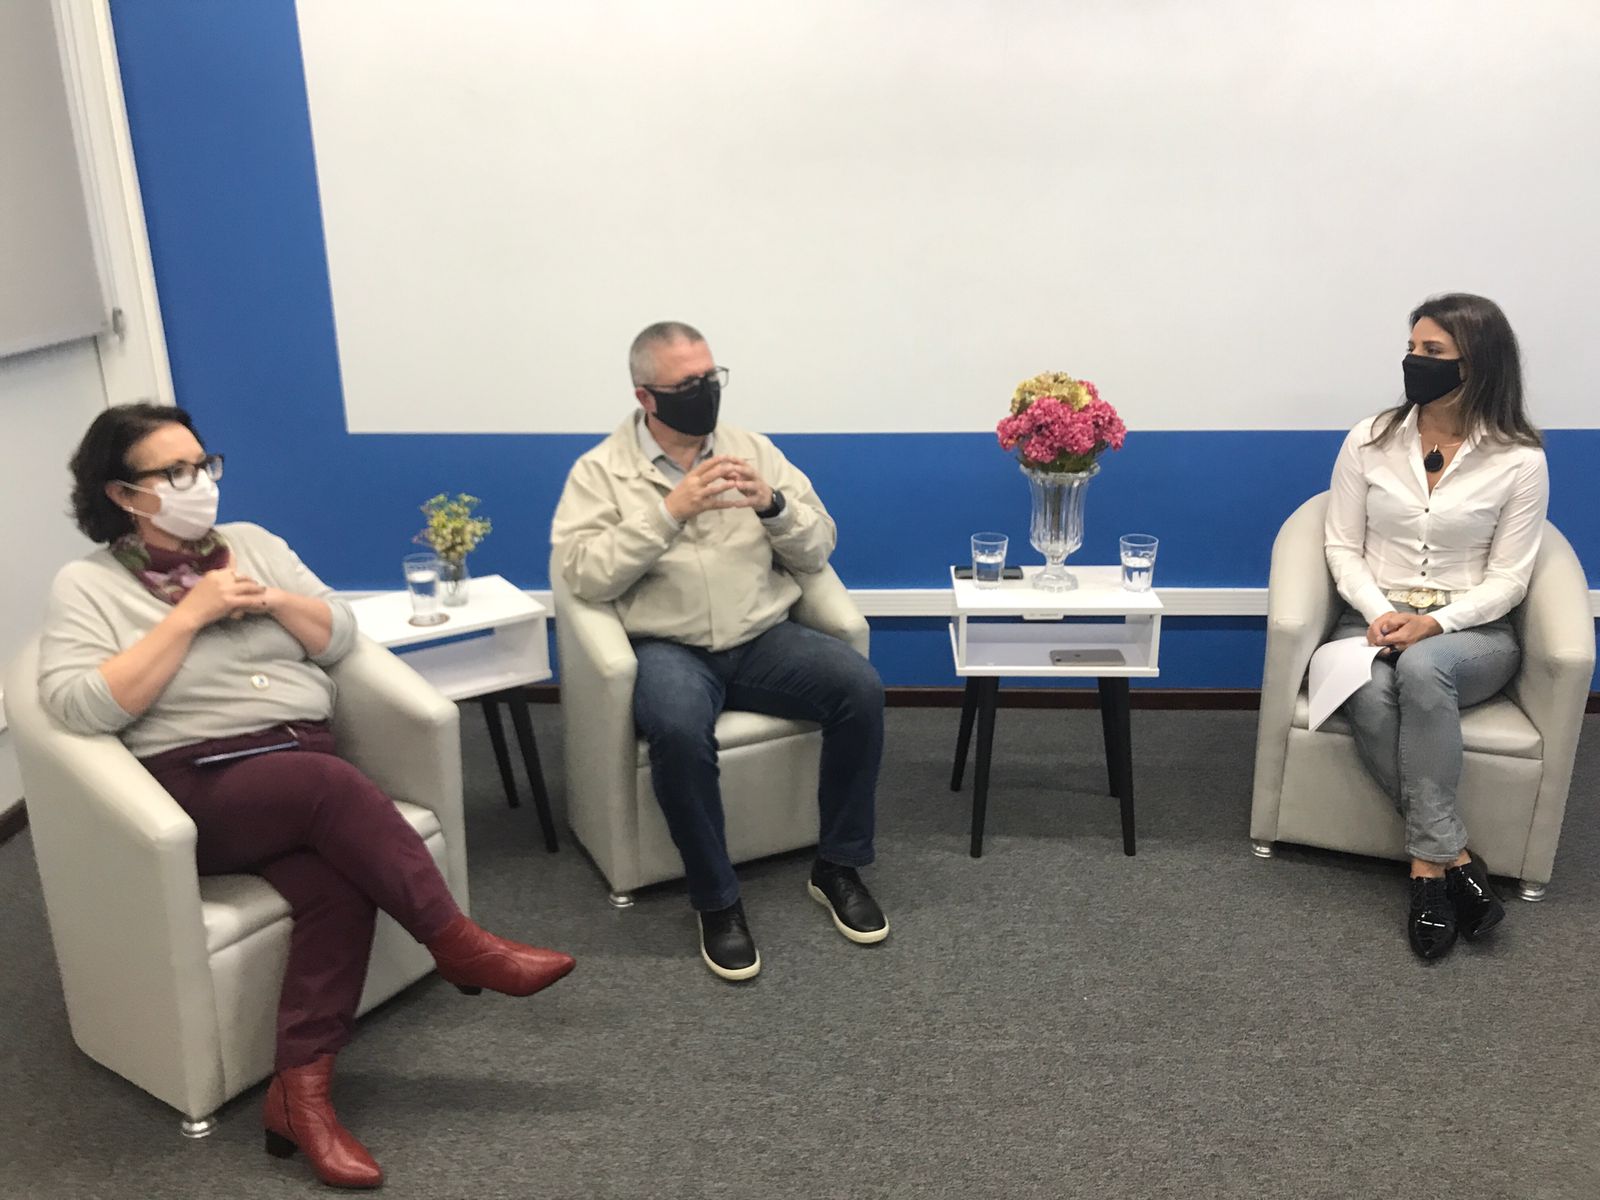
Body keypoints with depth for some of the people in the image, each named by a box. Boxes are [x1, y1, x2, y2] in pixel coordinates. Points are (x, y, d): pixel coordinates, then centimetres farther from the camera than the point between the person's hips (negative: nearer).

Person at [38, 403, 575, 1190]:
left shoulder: (251, 542, 15)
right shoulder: (86, 586, 2)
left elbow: (341, 638, 13)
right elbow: (81, 708, -13)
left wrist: (273, 601, -7)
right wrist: (191, 614, -14)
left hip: (305, 765, 4)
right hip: (197, 787, -4)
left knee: (340, 883, -27)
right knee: (333, 785, -33)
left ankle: (299, 1092, -20)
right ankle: (460, 947, -20)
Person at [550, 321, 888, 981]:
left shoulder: (753, 449, 10)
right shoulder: (600, 470, 2)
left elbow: (817, 550, 8)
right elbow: (585, 575, -12)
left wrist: (772, 504, -13)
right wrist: (669, 510, -19)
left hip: (764, 637, 4)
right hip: (668, 648, -3)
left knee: (861, 686, -23)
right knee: (678, 729, -36)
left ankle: (837, 866, -4)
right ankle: (717, 901, -13)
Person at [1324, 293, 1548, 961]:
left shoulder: (1518, 460, -3)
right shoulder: (1370, 440, 2)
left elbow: (1507, 580, -4)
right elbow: (1343, 546, 3)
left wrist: (1435, 623, -21)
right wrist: (1378, 613, -15)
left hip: (1472, 632, -2)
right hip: (1375, 620, 2)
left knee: (1422, 668, -38)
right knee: (1369, 697, -34)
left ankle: (1428, 861, -29)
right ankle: (1455, 857, -23)